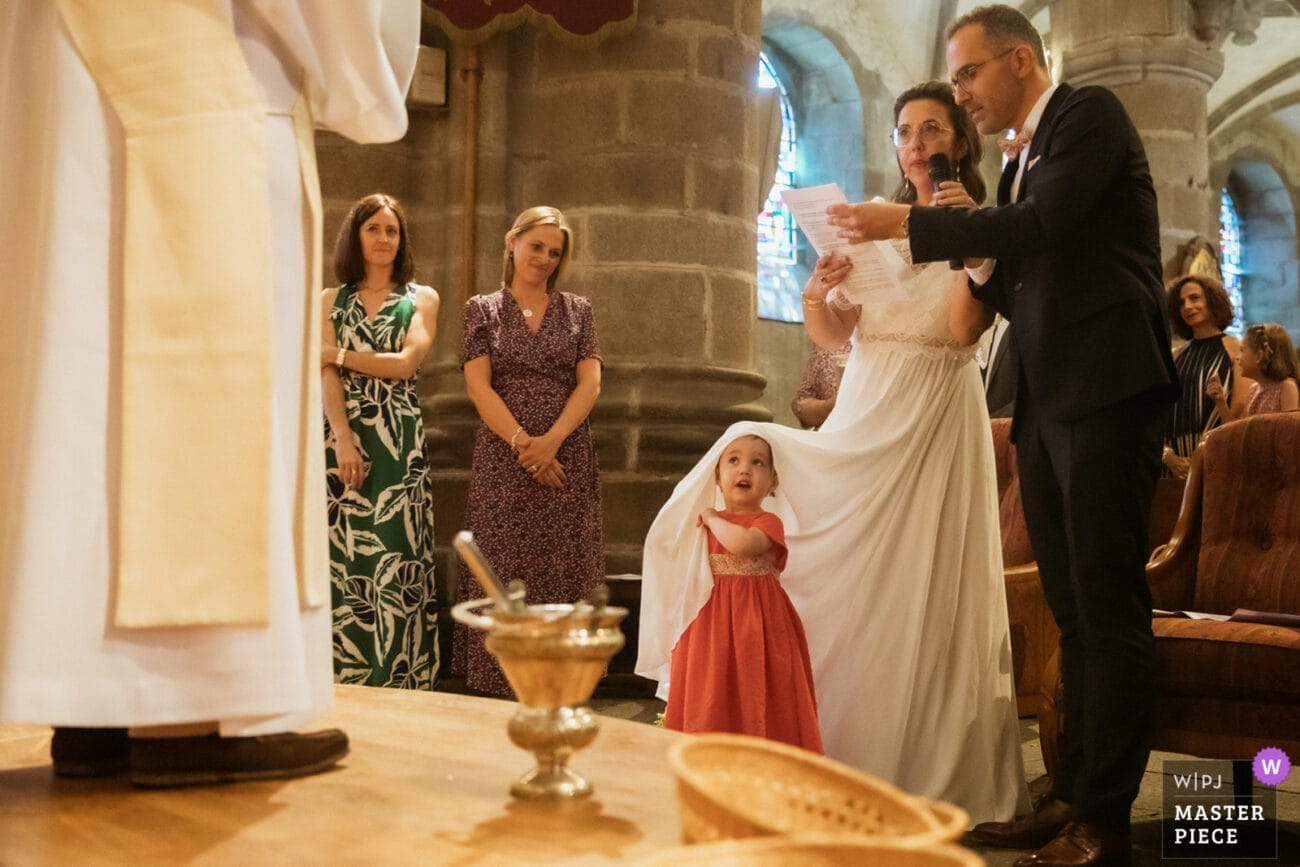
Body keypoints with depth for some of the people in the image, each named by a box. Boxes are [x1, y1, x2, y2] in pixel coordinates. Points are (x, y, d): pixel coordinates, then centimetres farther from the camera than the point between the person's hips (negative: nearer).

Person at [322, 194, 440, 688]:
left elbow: (407, 362, -5)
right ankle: (346, 680, 7)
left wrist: (341, 354, -1)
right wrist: (343, 442, -12)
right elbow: (327, 377, 1)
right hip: (343, 437, 1)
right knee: (346, 558, 0)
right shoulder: (331, 301, 13)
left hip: (400, 440, -1)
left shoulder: (421, 299, 11)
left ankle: (398, 681, 1)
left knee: (397, 560, -4)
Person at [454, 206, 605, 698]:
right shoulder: (482, 309, 9)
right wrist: (522, 442, -13)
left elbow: (590, 383, 1)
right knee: (503, 572, -2)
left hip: (566, 457, 1)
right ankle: (499, 690, 5)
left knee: (564, 573, 0)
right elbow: (478, 386, -1)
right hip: (501, 460, -1)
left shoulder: (577, 310, 11)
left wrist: (550, 440, -13)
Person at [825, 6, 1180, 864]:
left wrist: (908, 224, -15)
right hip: (1046, 405, 9)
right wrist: (974, 260, 2)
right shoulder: (1020, 162, 20)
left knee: (1109, 611, -4)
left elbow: (1041, 226, -19)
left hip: (1106, 393, -8)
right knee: (1072, 612, 11)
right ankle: (1072, 792, 20)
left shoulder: (1091, 114, -3)